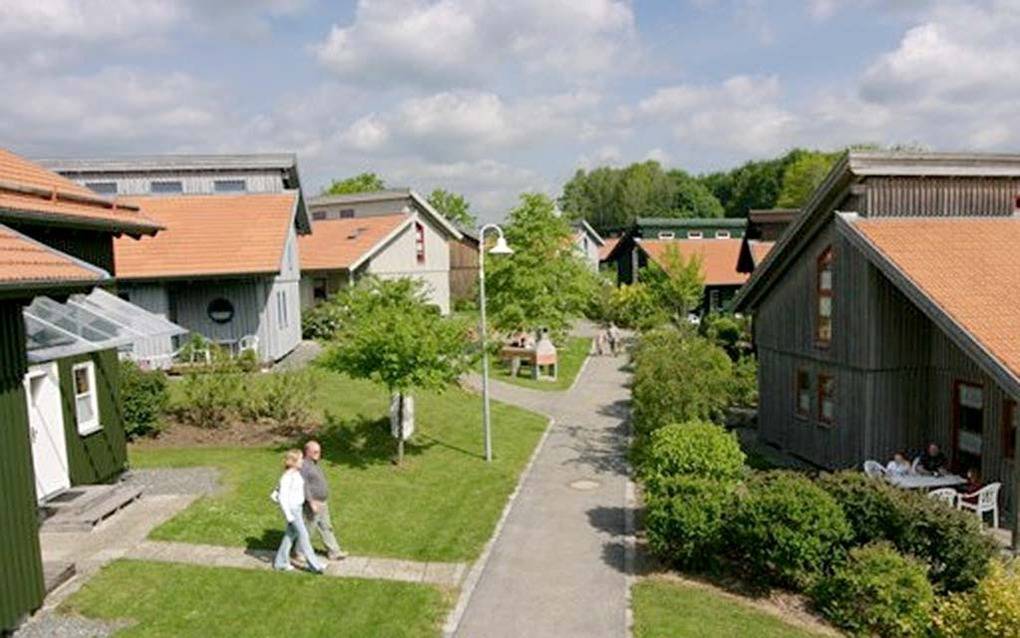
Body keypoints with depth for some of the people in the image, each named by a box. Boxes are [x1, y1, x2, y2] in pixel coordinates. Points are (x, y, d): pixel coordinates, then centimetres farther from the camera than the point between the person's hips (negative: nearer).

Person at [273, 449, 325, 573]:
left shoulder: (297, 473, 4)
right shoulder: (287, 478, -21)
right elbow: (282, 498, -21)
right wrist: (288, 515, -20)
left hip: (298, 507, 9)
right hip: (291, 509, -9)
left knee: (290, 535, 16)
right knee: (303, 535, -4)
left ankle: (280, 562, 28)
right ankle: (314, 564, 2)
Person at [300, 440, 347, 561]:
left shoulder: (315, 464, 12)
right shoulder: (304, 466, -19)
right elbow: (304, 486, -24)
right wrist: (311, 502, -28)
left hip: (322, 503, 9)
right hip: (313, 504, -9)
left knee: (326, 528, 12)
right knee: (308, 529, 3)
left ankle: (334, 552, 16)